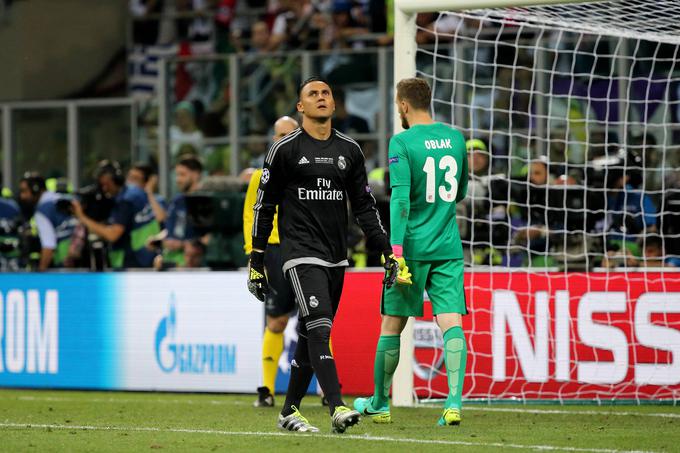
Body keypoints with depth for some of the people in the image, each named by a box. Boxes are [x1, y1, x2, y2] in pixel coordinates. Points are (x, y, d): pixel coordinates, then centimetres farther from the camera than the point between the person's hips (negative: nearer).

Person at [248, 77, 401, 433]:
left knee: (310, 336, 9)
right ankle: (337, 408, -27)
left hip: (337, 257, 5)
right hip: (302, 254, -5)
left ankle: (289, 411, 18)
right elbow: (264, 207, 2)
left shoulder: (349, 150, 12)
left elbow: (364, 206, 15)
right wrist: (256, 262, 0)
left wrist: (387, 250, 6)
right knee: (319, 329, -18)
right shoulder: (285, 149, -2)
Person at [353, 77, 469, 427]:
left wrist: (396, 249, -19)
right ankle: (454, 401, -22)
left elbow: (400, 199, -17)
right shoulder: (455, 138, 9)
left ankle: (379, 404, 21)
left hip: (413, 248, -4)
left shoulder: (401, 143, -8)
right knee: (451, 322, -5)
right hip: (449, 248, 4)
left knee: (391, 326, 9)